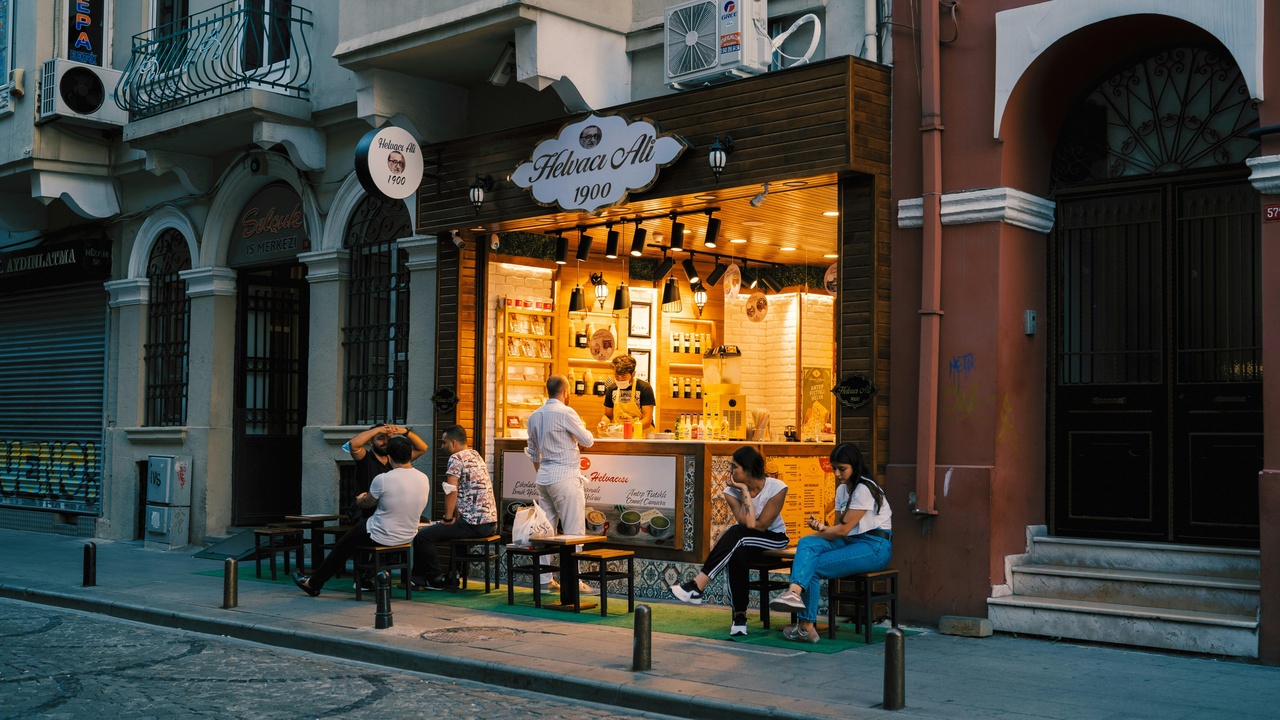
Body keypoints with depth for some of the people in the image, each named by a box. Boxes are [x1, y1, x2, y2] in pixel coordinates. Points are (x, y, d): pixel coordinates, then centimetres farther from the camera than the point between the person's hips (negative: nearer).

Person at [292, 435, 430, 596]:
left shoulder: (382, 480, -22)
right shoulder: (424, 479, -9)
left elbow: (367, 503, -3)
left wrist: (359, 499, 20)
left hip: (381, 537, -6)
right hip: (407, 537, 6)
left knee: (342, 546, 17)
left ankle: (313, 583, 32)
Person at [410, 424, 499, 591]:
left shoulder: (456, 458, -9)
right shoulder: (476, 456, 18)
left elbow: (451, 492, -16)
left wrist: (448, 518, -5)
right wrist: (456, 516, 22)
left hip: (474, 524, -10)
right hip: (491, 522, 10)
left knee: (422, 536, -5)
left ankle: (436, 579, 5)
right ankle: (452, 576, 30)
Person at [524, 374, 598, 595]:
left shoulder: (534, 417, 11)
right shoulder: (566, 413, -12)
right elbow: (588, 441, -5)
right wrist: (581, 428, 16)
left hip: (544, 477, 7)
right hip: (565, 477, -7)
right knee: (573, 531, -3)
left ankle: (545, 579, 12)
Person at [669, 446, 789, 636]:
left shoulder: (777, 488, -17)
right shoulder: (731, 491, -8)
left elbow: (759, 526, -22)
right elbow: (747, 523, -22)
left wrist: (745, 490, -22)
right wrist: (744, 491, -23)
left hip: (774, 538, -3)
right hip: (744, 541, 3)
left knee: (737, 533, -35)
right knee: (737, 554, -37)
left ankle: (697, 586, -37)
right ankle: (739, 615, -31)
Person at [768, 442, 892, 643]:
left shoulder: (864, 489, -13)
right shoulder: (842, 489, 16)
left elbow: (844, 529, -16)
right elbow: (839, 526, 14)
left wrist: (819, 532, -6)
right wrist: (823, 528, -7)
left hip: (874, 547, -8)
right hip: (850, 542, 8)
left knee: (813, 567, -21)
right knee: (806, 544, -21)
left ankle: (806, 627, -18)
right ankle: (794, 591, -44)